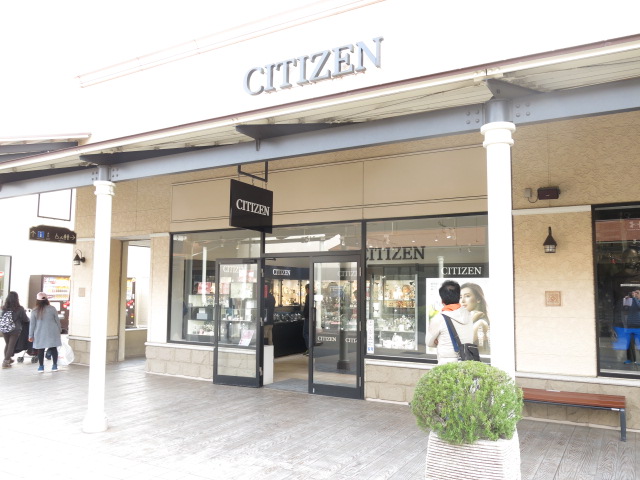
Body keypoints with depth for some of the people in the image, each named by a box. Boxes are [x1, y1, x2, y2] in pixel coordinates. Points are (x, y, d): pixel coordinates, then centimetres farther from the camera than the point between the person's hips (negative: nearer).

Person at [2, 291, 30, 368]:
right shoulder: (19, 309, -12)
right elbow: (25, 319, -2)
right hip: (15, 330, -4)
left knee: (7, 344, 21)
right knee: (11, 346, 5)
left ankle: (8, 359, 34)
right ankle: (5, 361, 2)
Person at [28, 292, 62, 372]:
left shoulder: (34, 311, -1)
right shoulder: (52, 309, -4)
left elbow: (32, 324, 2)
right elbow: (57, 320, 3)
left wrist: (31, 335, 8)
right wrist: (59, 330, 17)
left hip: (40, 334, 0)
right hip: (52, 333, 0)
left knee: (41, 350, 9)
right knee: (53, 348, 8)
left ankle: (41, 366, 12)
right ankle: (55, 365, 11)